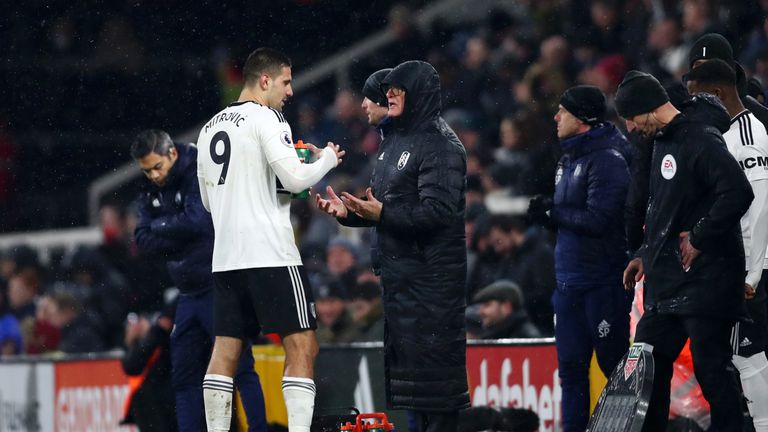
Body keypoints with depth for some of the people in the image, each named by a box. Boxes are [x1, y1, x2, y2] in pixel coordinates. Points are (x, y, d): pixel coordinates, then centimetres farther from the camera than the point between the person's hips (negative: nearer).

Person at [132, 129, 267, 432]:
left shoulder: (201, 177, -12)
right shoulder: (151, 193, 11)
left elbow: (198, 221, -25)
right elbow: (144, 242, 1)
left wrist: (160, 227, -9)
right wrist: (177, 234, -13)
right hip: (190, 293, 8)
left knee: (240, 367, -9)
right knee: (184, 375, 8)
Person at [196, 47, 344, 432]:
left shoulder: (210, 128, 17)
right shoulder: (265, 118, -7)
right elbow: (294, 179, -16)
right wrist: (327, 159, 2)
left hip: (225, 255, 8)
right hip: (270, 253, -8)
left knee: (225, 351, 8)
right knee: (301, 347, -5)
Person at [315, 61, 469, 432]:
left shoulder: (440, 144, -12)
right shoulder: (394, 140, 16)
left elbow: (437, 210, -21)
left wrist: (382, 214, -26)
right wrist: (348, 211, 7)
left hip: (431, 273, -10)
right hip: (399, 273, 10)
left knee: (432, 358, -10)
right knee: (405, 356, 12)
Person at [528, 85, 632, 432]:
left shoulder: (608, 160, -14)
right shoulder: (570, 158, 15)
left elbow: (597, 219, -23)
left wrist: (552, 212, -12)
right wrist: (546, 213, 0)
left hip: (603, 282, -9)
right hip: (568, 281, 9)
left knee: (614, 363, -3)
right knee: (571, 366, 10)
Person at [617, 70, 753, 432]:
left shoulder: (701, 139, -14)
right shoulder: (663, 144, 17)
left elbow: (738, 193, -26)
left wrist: (699, 239, -18)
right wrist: (646, 255, 20)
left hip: (704, 279, -10)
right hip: (667, 283, 10)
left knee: (711, 369, -7)